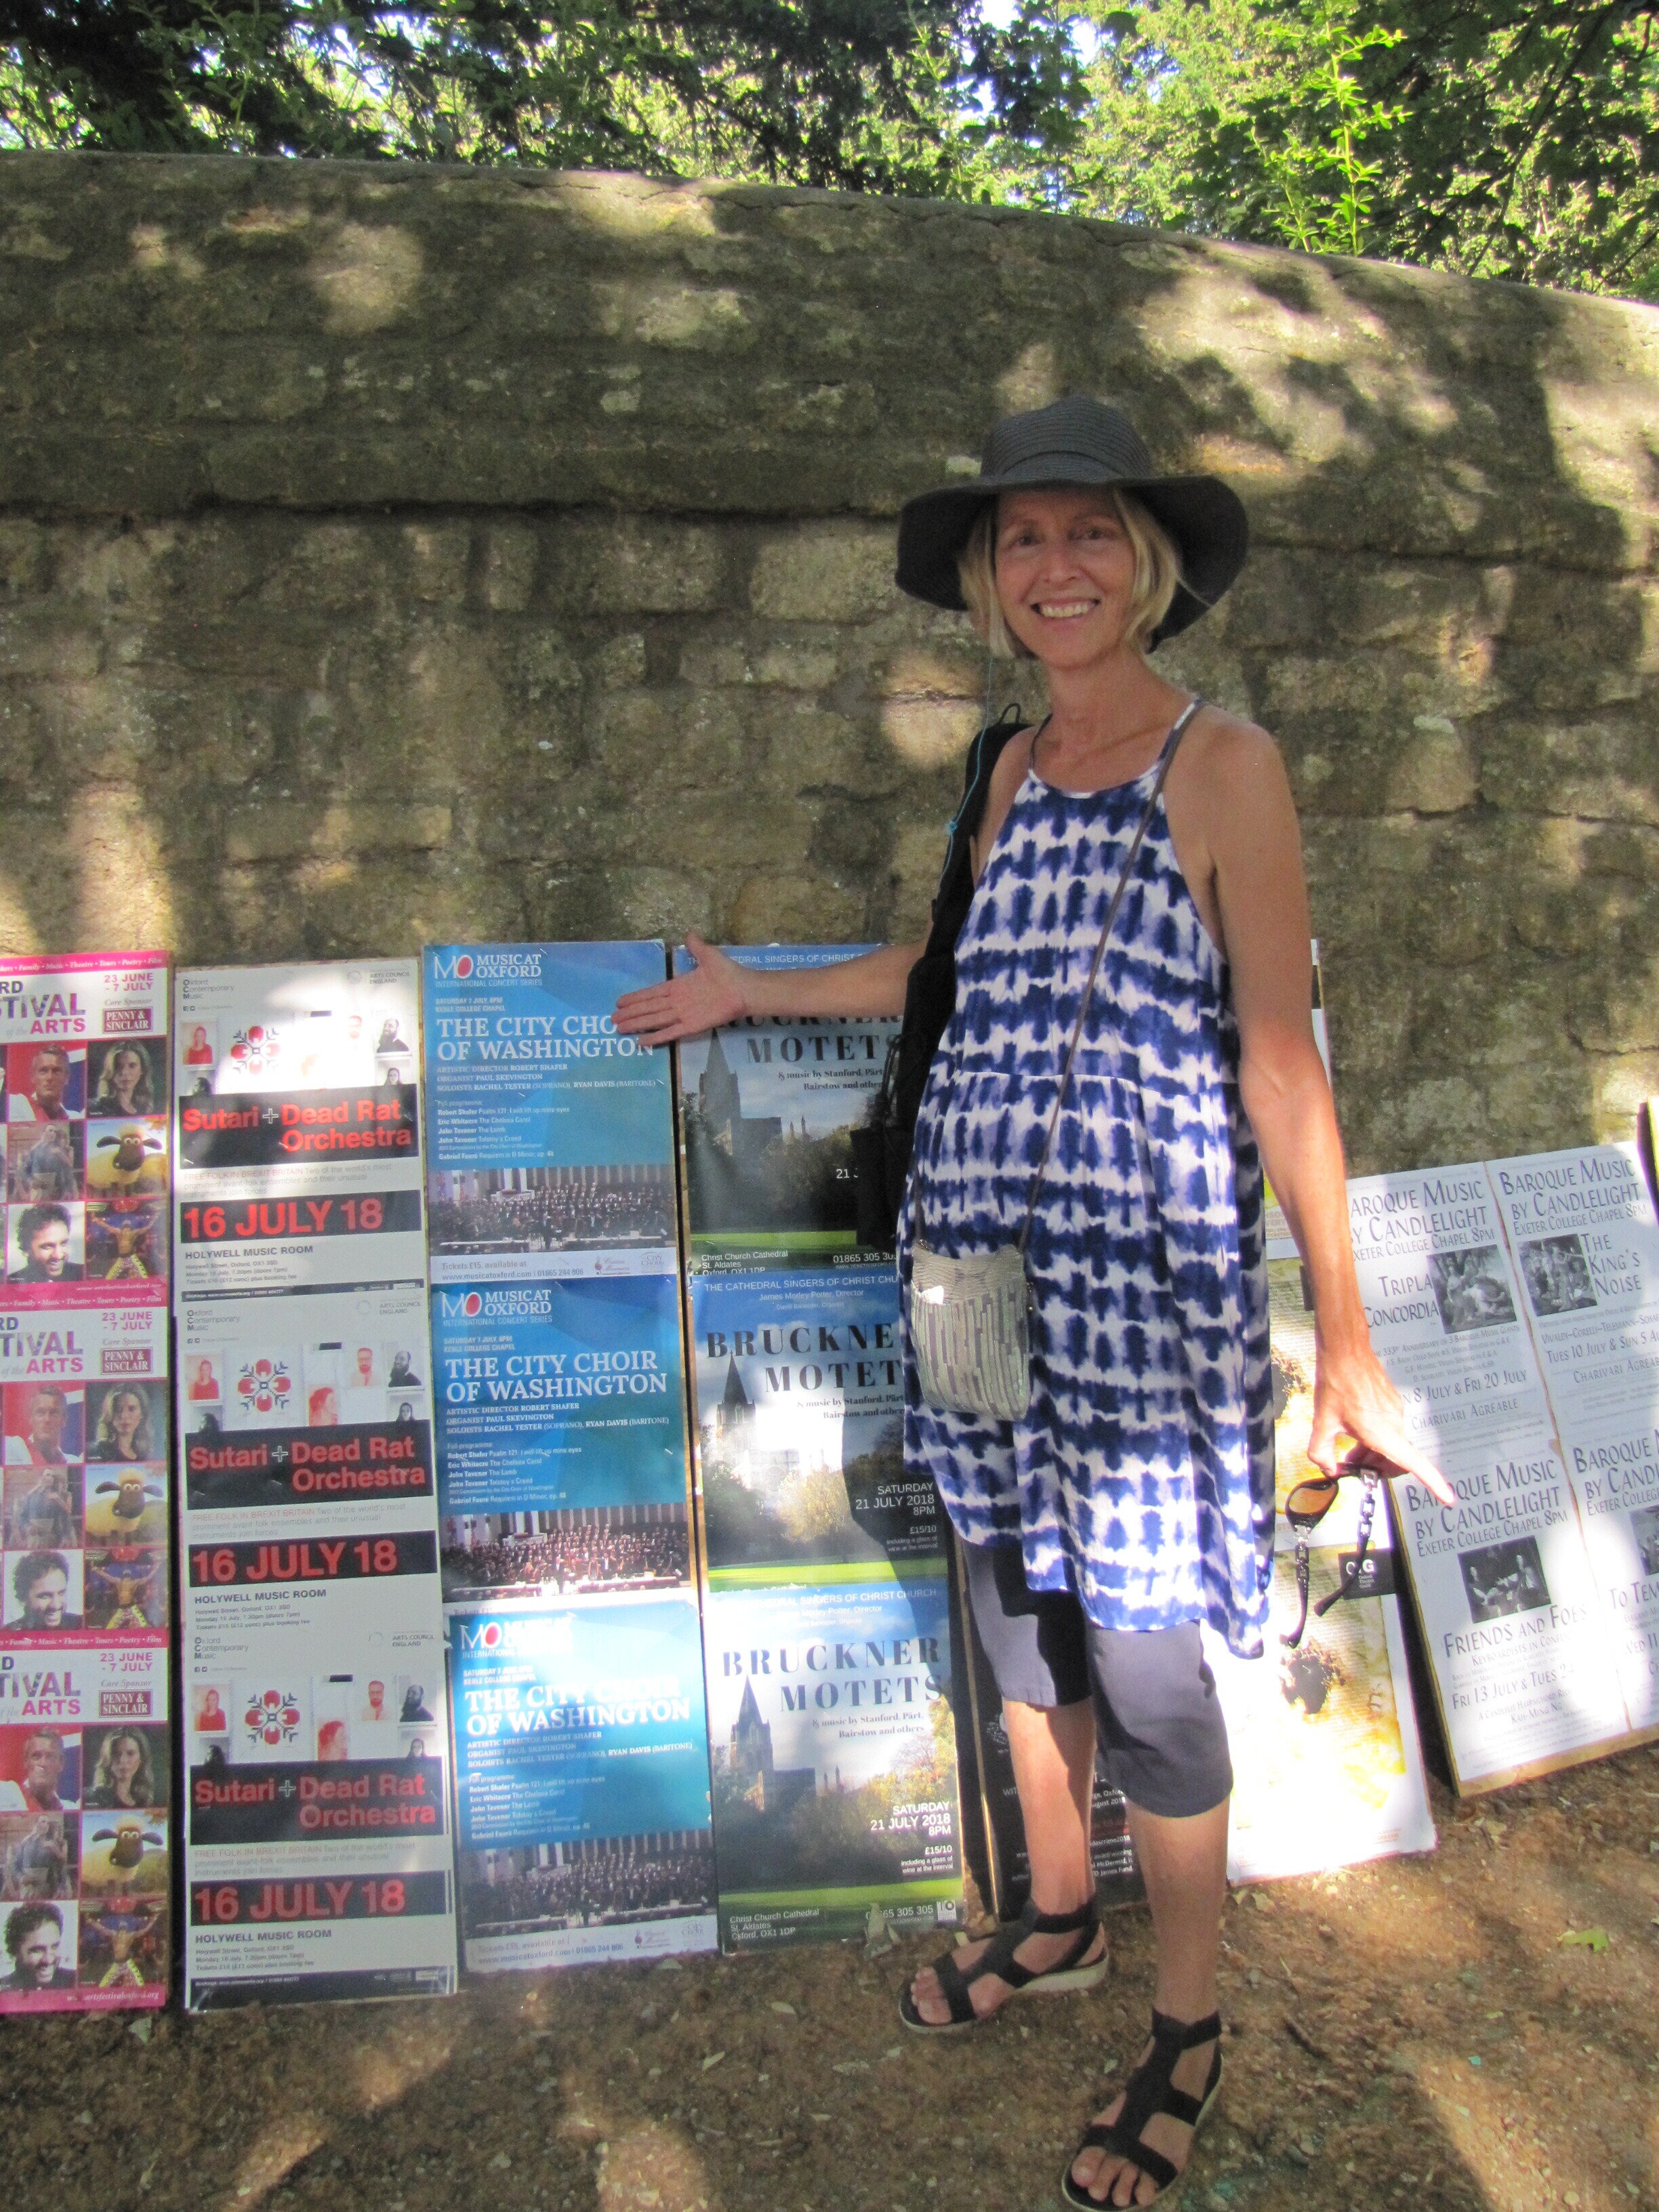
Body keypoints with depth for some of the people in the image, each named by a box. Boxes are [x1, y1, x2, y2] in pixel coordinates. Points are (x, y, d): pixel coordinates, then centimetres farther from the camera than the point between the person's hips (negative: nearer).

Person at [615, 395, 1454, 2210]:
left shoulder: (1225, 764, -6)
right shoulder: (1011, 768, 11)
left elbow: (1280, 1058, -10)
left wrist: (1346, 1341, -12)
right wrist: (754, 990, 32)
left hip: (1147, 1287, -6)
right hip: (985, 1274, 6)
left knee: (1143, 1666, 3)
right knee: (1020, 1615, 18)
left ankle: (1189, 2030, 29)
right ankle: (1057, 1922, 44)